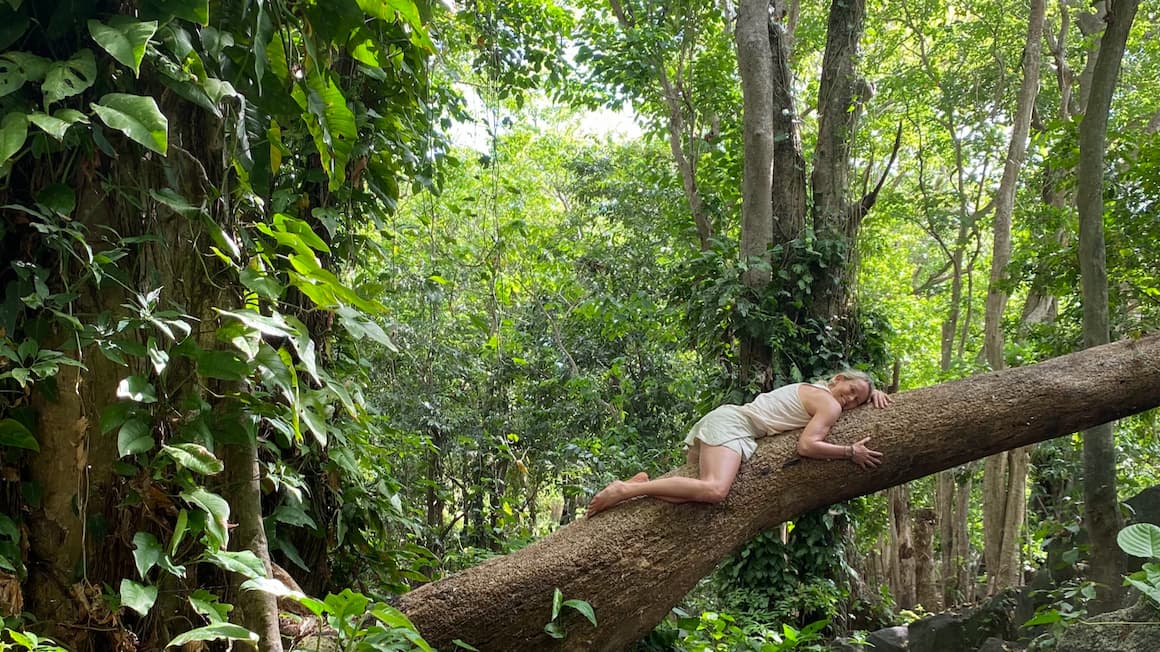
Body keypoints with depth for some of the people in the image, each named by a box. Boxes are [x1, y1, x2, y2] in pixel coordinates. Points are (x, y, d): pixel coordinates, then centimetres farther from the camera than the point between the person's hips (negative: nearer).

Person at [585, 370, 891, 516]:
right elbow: (806, 446, -15)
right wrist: (851, 452, -8)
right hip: (733, 424, -10)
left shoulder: (814, 388, 26)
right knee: (714, 490, -32)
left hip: (722, 416, 10)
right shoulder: (829, 405, -2)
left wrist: (872, 392, 29)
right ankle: (626, 490, -33)